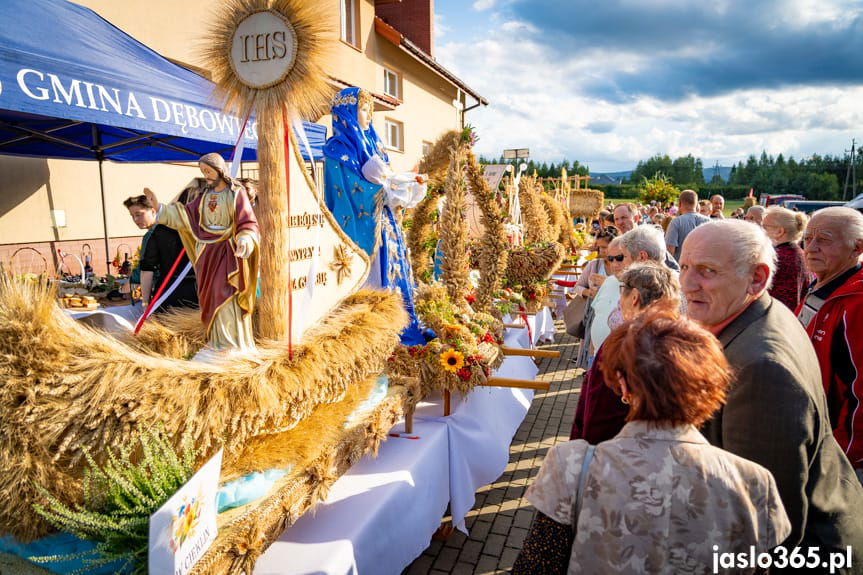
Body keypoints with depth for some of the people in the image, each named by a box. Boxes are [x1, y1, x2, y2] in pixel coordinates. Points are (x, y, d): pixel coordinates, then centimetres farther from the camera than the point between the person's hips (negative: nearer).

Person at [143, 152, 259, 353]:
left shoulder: (237, 193, -6)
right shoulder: (205, 196, 12)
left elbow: (248, 224, -12)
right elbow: (185, 214, 10)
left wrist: (244, 241, -30)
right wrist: (159, 206, 4)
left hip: (227, 253, -6)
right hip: (207, 252, 6)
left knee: (226, 296, -8)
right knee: (210, 297, 8)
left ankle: (232, 342, 0)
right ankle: (216, 341, 18)